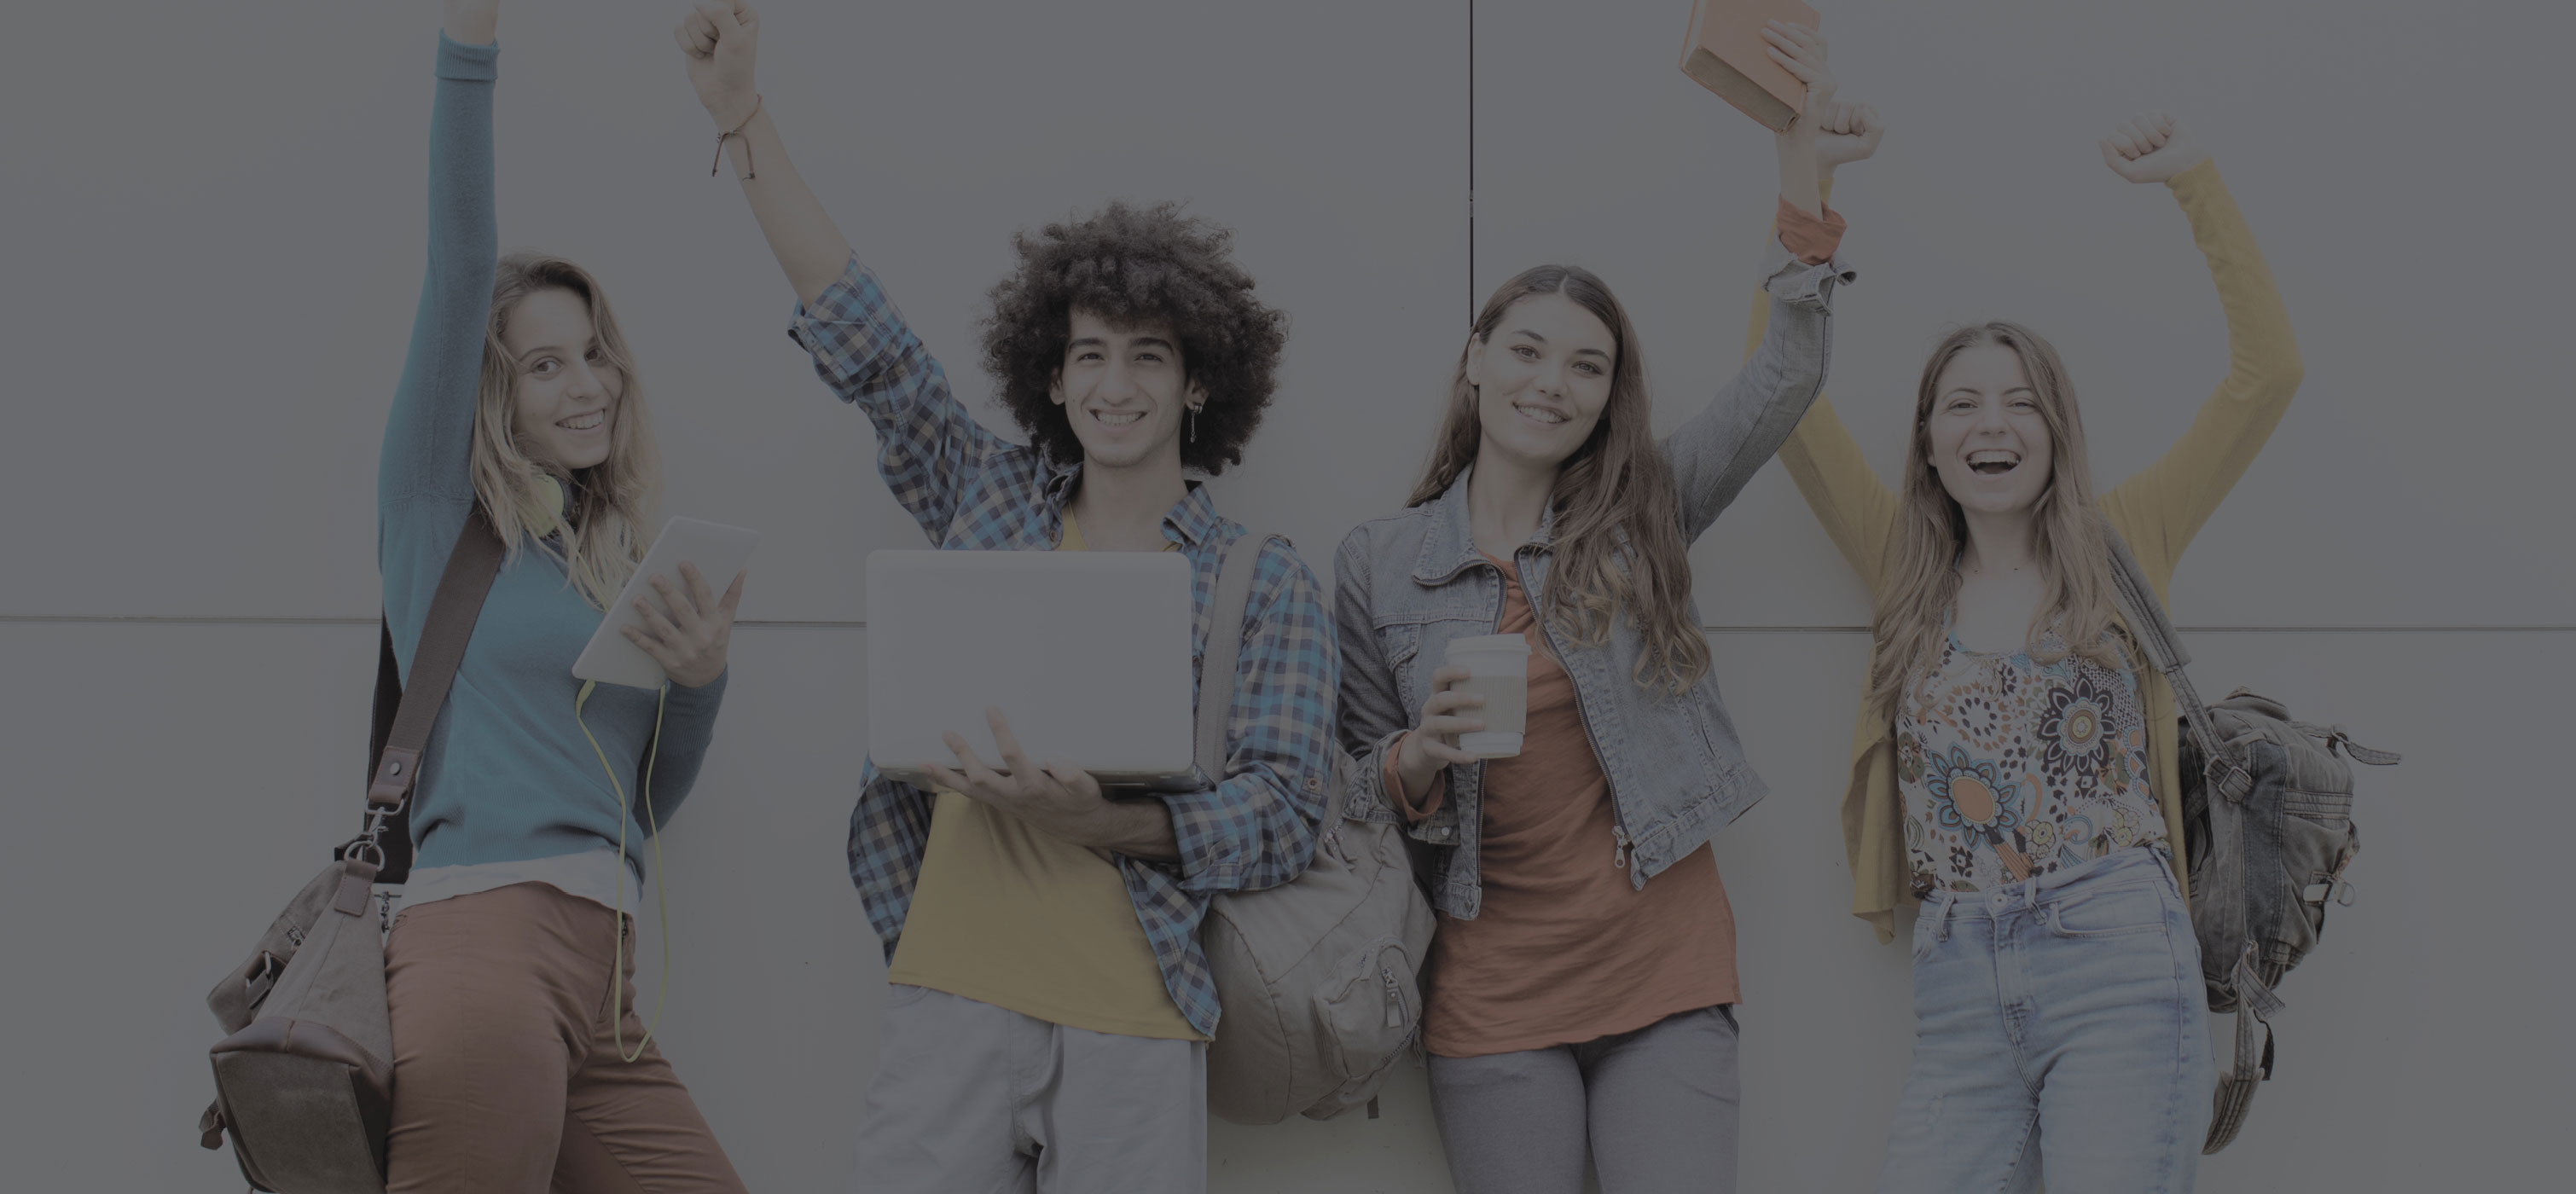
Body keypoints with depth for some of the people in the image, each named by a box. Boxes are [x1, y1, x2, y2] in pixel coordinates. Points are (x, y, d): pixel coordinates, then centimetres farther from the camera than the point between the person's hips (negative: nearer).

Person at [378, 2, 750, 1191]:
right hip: (482, 940, -7)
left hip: (606, 985, 7)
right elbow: (460, 268, -3)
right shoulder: (437, 511, 8)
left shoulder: (622, 560, 23)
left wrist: (700, 680, 6)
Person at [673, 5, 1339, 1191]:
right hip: (952, 994, 1)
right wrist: (740, 115, 3)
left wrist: (1097, 821, -17)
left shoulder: (1266, 582, 7)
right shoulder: (991, 496, 14)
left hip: (1137, 1025, -1)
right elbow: (858, 332, 10)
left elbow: (1282, 816, -1)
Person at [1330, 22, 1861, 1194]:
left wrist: (1802, 181, -10)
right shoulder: (1375, 563, 5)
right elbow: (1362, 792, 9)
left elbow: (1785, 382, -3)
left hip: (1664, 974, 0)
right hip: (1495, 996, 0)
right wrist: (1420, 757, -14)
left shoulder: (1640, 517, 6)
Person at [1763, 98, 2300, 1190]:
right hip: (1958, 988, 3)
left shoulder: (2121, 546, 9)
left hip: (2116, 967, -3)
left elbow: (2266, 370, 3)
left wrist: (2194, 185, 2)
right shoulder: (1907, 569, 15)